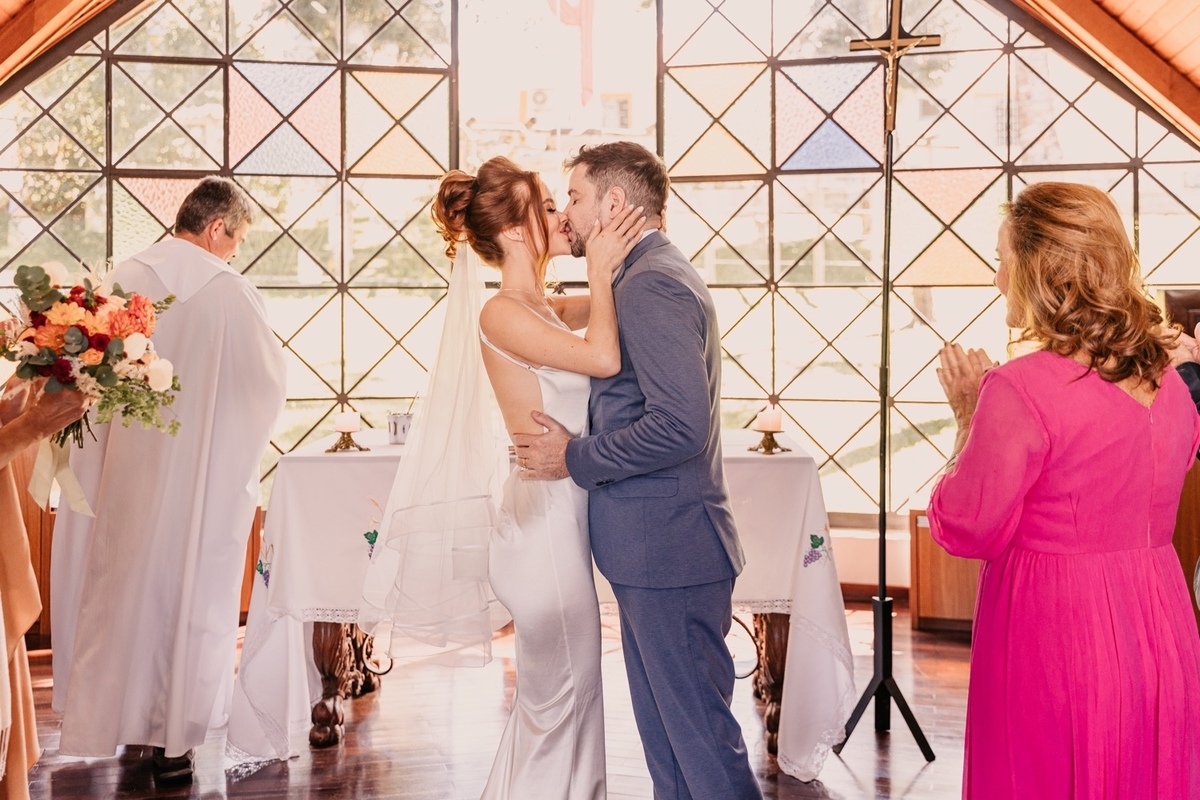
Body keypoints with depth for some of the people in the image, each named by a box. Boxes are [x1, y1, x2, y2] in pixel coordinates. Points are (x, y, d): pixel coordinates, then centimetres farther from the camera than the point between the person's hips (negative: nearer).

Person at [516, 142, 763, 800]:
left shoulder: (653, 284, -16)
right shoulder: (651, 277, 18)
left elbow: (680, 426, -26)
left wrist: (576, 459, -15)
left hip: (668, 549, -11)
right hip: (653, 551, 11)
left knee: (699, 732, -3)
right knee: (664, 729, 17)